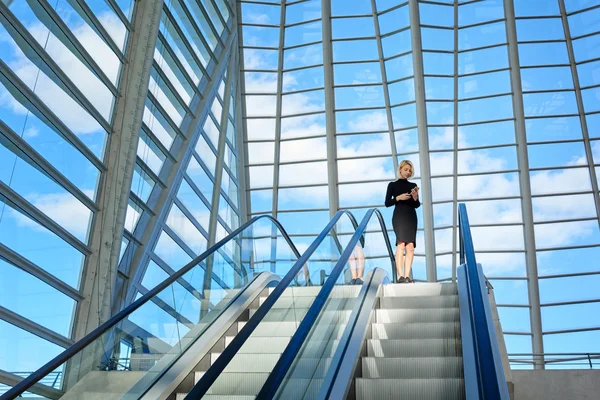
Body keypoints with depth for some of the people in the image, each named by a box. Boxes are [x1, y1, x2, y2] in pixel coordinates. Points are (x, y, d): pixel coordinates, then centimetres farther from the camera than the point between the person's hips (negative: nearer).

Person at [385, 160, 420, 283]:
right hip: (399, 216, -3)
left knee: (410, 246, -7)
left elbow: (417, 205, 16)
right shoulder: (393, 185, 11)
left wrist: (415, 198, -5)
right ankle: (400, 276, -22)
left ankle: (407, 276, -9)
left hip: (411, 216, 4)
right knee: (401, 243, -18)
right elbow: (387, 203, 4)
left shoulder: (413, 185, 18)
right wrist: (398, 198, -10)